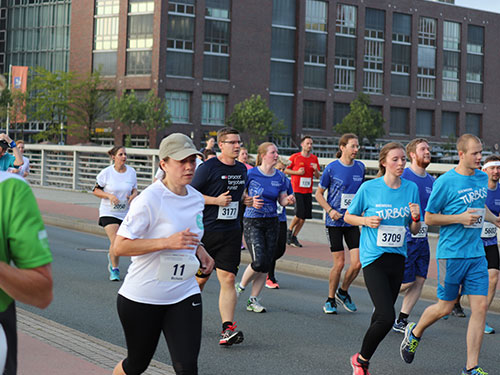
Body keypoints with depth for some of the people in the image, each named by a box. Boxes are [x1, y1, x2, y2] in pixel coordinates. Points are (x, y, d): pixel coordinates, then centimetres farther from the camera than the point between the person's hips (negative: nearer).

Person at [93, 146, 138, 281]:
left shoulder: (132, 172, 0)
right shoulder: (106, 172, -9)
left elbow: (135, 189, 13)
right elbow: (96, 190, -2)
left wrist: (133, 196, -9)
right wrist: (109, 195, -18)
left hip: (126, 213, 4)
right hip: (108, 213, -3)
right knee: (115, 241, -16)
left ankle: (111, 258, 43)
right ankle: (114, 269, 3)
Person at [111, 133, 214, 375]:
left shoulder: (196, 199, 5)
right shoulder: (149, 200, -17)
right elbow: (119, 247, -21)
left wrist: (199, 250, 4)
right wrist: (168, 242, -29)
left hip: (184, 295, 5)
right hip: (141, 298, -5)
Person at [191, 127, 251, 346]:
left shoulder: (241, 169, 12)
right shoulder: (208, 167, -9)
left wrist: (247, 201, 8)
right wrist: (216, 200, -17)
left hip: (231, 232, 4)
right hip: (206, 231, -4)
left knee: (228, 278, -7)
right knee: (200, 278, 8)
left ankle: (228, 328, -13)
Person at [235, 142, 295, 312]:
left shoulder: (280, 177, 6)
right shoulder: (251, 174, -7)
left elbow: (282, 200, 11)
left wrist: (289, 200, -11)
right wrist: (250, 202, -22)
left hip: (272, 223, 5)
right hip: (252, 221, -5)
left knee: (266, 264, 2)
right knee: (259, 261, -17)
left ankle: (253, 300, 14)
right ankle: (240, 286, 11)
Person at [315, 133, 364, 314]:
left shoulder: (360, 167, 6)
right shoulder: (331, 168, -7)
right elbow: (319, 194, 0)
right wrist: (330, 210, -13)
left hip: (353, 221, 4)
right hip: (335, 222, -4)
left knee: (357, 262, -5)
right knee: (339, 263, -5)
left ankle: (343, 292, 22)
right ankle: (330, 299, 16)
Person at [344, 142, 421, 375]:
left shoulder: (411, 188, 4)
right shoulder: (369, 188, -7)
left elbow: (414, 230, 10)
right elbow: (348, 217, 5)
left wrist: (415, 218, -12)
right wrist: (366, 220, -14)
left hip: (398, 257, 5)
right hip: (373, 258, -5)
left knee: (382, 314, 14)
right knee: (387, 316, -15)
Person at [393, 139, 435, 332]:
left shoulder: (431, 180, 12)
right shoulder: (403, 176, -11)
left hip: (422, 237, 7)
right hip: (404, 237, -7)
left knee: (419, 280, 5)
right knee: (407, 281, -5)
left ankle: (401, 321, 14)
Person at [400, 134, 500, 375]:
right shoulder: (445, 182, -11)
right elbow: (429, 218, -7)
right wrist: (460, 218, -17)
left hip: (476, 254, 5)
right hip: (451, 253, -5)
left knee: (480, 307, -3)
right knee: (444, 308, 5)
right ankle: (414, 333, 35)